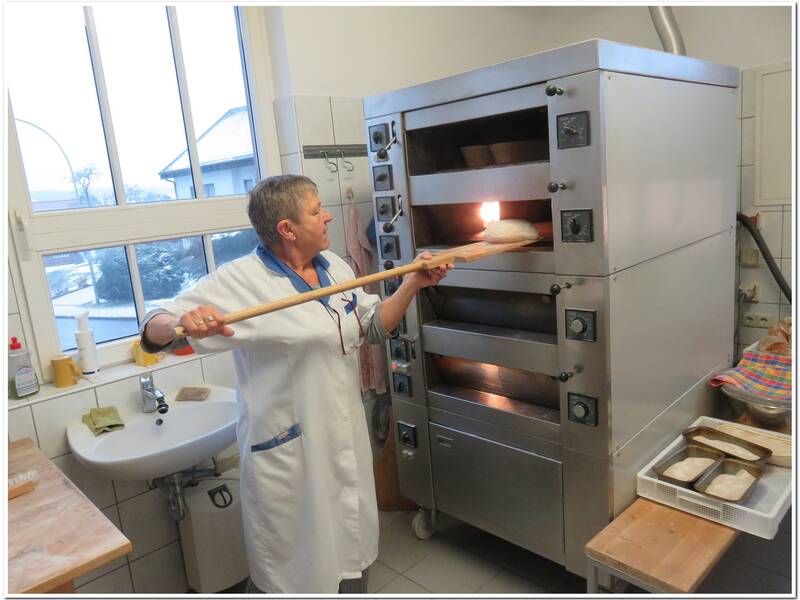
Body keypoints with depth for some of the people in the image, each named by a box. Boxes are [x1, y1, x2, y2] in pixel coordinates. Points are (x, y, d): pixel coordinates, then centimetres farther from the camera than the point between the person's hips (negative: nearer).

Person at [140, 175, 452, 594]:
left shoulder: (335, 266, 2)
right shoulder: (239, 281, -17)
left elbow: (372, 327, 11)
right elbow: (153, 331, -17)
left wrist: (412, 284, -1)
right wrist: (184, 323, -40)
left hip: (345, 442, 6)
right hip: (286, 453, -6)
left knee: (350, 560, 24)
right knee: (289, 571, 13)